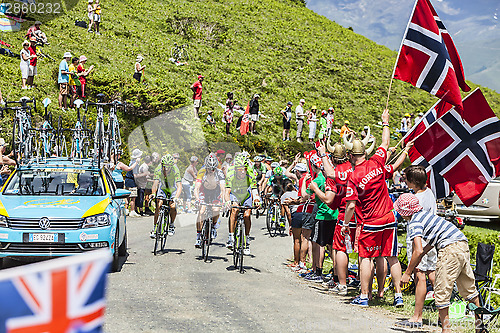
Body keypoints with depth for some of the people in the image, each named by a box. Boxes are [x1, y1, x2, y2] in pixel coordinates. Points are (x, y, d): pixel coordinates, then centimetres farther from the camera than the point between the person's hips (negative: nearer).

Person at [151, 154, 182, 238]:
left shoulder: (175, 170, -31)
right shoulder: (158, 170, -25)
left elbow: (179, 186, -37)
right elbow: (155, 183, -29)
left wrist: (175, 198, -50)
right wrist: (153, 195, -45)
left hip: (173, 189, -1)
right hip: (163, 188, 1)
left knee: (172, 206, -20)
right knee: (158, 205, -19)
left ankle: (171, 225, 5)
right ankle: (155, 227, -7)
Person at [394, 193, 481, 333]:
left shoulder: (414, 222, -6)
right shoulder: (425, 214, 21)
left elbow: (418, 251, -15)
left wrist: (407, 273, -6)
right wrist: (414, 263, 26)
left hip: (450, 248, -9)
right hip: (463, 244, 9)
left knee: (441, 291, 0)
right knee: (468, 288, 20)